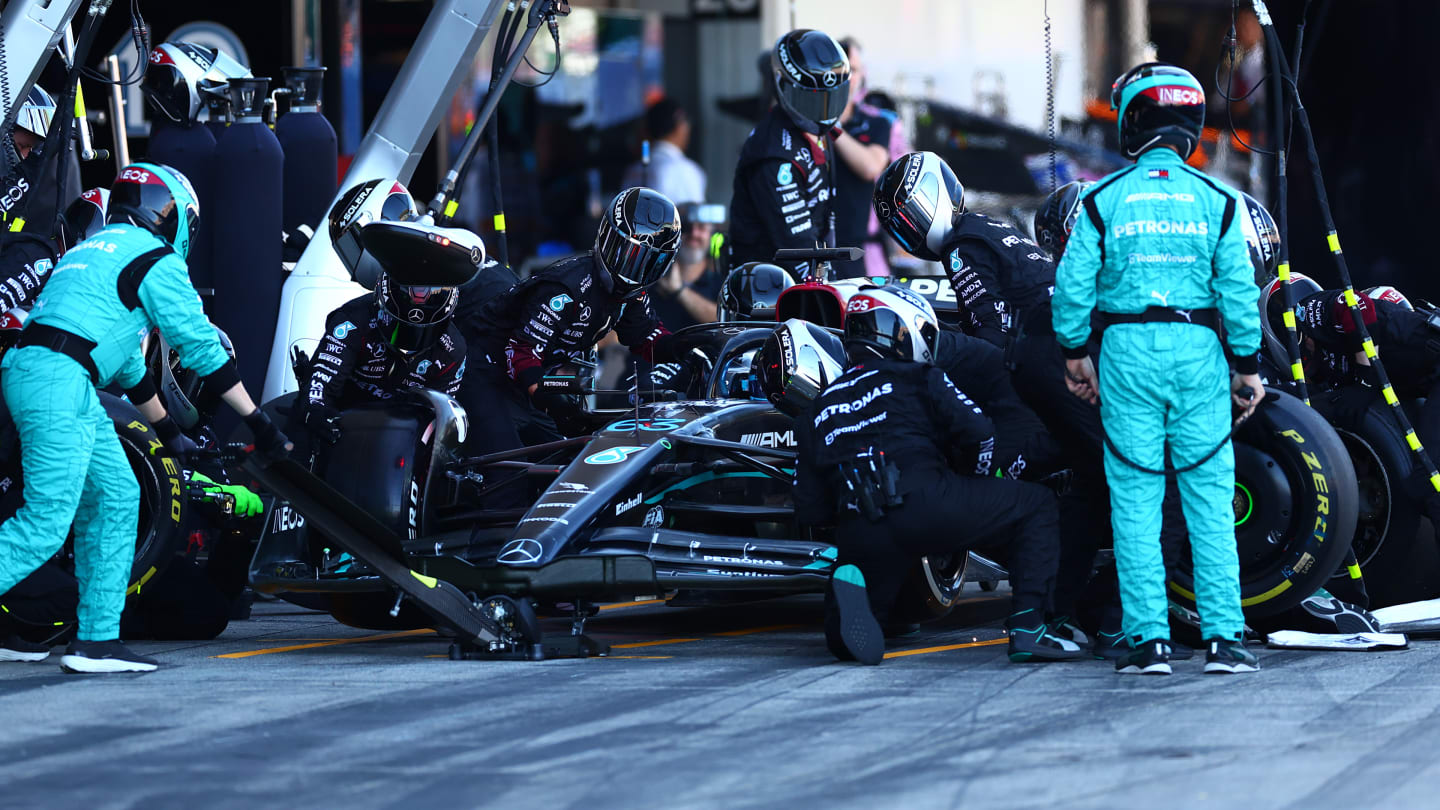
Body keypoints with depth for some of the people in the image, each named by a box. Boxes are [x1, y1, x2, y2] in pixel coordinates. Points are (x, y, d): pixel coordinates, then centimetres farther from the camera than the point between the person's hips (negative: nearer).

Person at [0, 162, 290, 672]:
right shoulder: (156, 260, 2)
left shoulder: (94, 250, 30)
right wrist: (259, 423, 7)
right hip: (58, 382, -9)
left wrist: (171, 434, 43)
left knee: (115, 500, 11)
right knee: (47, 520, -13)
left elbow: (125, 360, 37)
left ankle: (96, 641, 9)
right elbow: (201, 347, 1)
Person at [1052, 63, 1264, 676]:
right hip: (1198, 349, 1)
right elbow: (1239, 290, 0)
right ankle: (1223, 637, 1)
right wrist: (1246, 364, 8)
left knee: (1135, 499, 3)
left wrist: (1074, 351, 13)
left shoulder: (1103, 200, -1)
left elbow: (1073, 285, -1)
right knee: (1209, 498, 4)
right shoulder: (1216, 202, 1)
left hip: (1127, 349, 0)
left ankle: (1149, 637, 0)